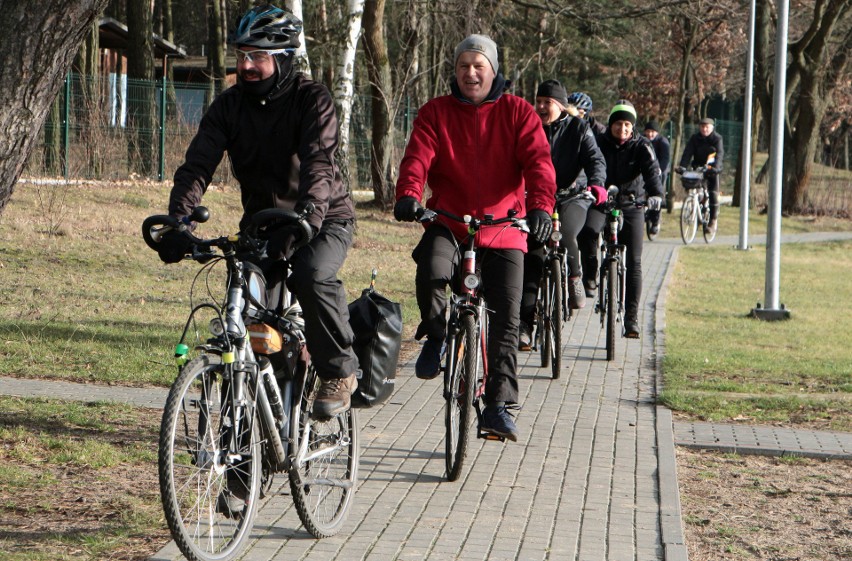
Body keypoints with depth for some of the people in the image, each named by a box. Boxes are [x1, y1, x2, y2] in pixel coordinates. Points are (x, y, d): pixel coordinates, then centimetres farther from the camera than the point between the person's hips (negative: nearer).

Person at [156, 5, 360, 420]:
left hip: (324, 219, -4)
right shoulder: (229, 106, -5)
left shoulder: (311, 100, -16)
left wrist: (305, 220, -48)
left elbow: (318, 164, -31)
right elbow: (198, 164, -16)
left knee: (312, 276, -34)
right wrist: (177, 222, -33)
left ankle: (338, 373, -12)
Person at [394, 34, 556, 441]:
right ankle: (435, 336, -3)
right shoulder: (435, 113, 4)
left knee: (506, 317, -4)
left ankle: (498, 405, 6)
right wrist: (408, 194, -32)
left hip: (504, 229, 0)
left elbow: (537, 161, -11)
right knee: (431, 272, -32)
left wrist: (540, 206, -30)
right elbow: (417, 156, -10)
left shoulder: (518, 113, 2)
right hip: (447, 222, 0)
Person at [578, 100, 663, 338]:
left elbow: (652, 171, -21)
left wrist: (656, 194, -41)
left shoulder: (641, 146, -6)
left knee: (633, 261, -6)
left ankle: (631, 317, -1)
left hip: (632, 205, 0)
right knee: (587, 231, -33)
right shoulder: (600, 143, -3)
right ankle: (590, 272, -5)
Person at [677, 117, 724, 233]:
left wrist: (716, 167, -40)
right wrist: (682, 166, -30)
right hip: (698, 167, 3)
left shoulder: (717, 138, -8)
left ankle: (713, 221, -5)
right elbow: (687, 153, -13)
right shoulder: (694, 138, -2)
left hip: (712, 168, -3)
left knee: (713, 194, -10)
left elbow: (719, 154, -22)